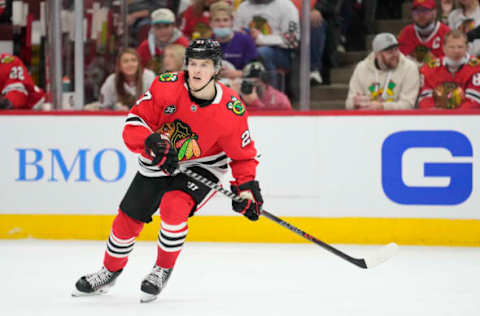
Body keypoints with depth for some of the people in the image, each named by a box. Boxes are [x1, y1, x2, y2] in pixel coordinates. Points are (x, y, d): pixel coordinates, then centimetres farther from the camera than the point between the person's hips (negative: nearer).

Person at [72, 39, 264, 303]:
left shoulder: (231, 110, -22)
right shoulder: (166, 86, -21)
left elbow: (243, 154, -9)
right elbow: (134, 123, -17)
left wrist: (247, 187, -20)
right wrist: (153, 142, -35)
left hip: (201, 167, -3)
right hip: (157, 164, 3)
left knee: (173, 207, -29)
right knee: (128, 219, 7)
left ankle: (163, 270, -5)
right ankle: (110, 271, 35)